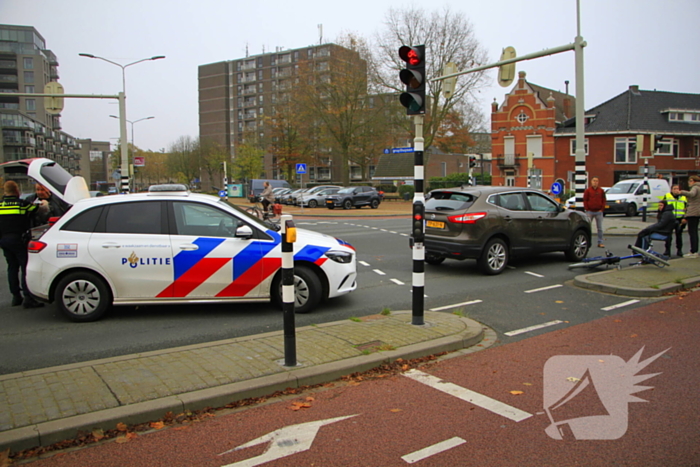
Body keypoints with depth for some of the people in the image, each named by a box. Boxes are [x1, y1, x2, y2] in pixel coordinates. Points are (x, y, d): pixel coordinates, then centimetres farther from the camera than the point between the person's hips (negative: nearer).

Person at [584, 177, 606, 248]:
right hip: (590, 212, -1)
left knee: (600, 228, 4)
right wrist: (587, 209, -7)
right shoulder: (588, 190, 2)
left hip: (599, 212, 2)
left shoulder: (601, 191, 7)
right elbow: (585, 200, 0)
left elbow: (604, 200, 7)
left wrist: (602, 209, -3)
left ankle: (600, 242, 9)